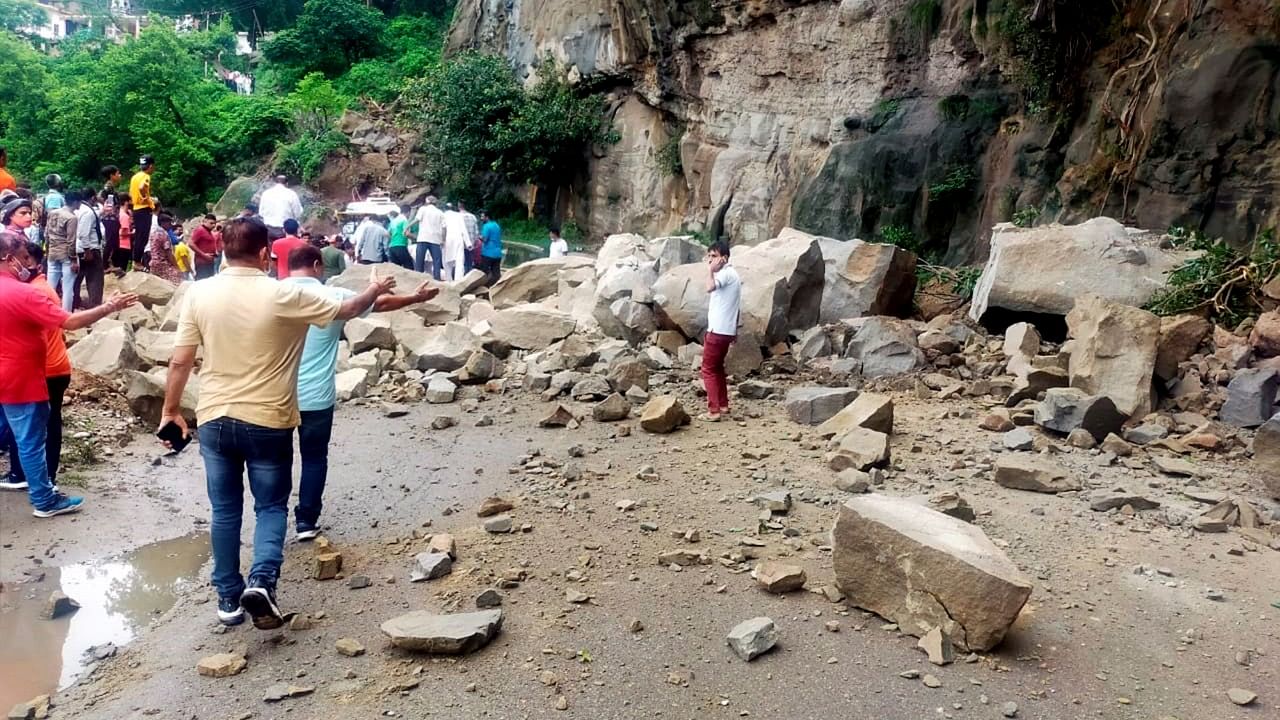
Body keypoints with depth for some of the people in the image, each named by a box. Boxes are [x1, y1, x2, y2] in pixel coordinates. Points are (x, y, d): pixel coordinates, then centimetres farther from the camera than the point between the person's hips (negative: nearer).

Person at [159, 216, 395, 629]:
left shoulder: (199, 293, -5)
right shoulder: (283, 296, -13)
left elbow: (180, 362, -1)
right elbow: (345, 311, 2)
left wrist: (171, 411, 12)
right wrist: (375, 291, 21)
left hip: (215, 419, 3)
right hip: (267, 421, -3)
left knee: (225, 511, 15)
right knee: (271, 507, 12)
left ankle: (228, 597, 23)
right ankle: (261, 581, -9)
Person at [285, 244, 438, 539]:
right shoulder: (333, 296, -5)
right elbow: (381, 304, 9)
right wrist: (416, 297, 24)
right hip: (315, 396, -1)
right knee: (314, 458, 13)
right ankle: (306, 521, 16)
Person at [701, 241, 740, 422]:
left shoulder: (725, 273, -15)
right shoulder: (731, 274, 16)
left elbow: (710, 287, -35)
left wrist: (710, 270, -19)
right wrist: (735, 330, 25)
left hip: (717, 330, -10)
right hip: (727, 330, 10)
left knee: (708, 369, -4)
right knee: (717, 367, 20)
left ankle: (714, 410, -6)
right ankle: (723, 405, 25)